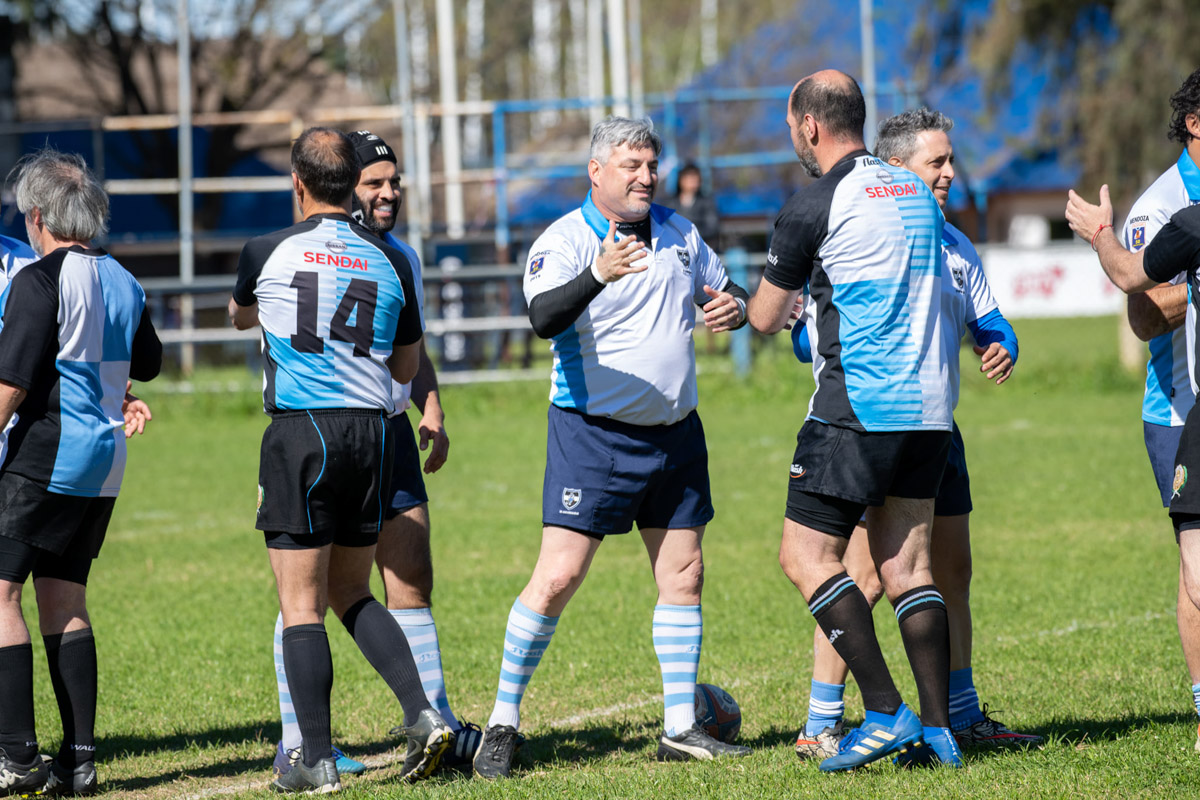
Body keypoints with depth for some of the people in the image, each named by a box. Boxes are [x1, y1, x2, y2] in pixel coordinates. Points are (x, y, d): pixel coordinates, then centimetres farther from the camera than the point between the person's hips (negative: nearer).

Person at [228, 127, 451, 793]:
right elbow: (407, 367, 15)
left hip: (301, 433, -4)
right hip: (372, 432, 4)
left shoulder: (267, 253, -2)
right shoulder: (391, 261, 5)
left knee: (302, 604, 0)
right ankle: (422, 713, 1)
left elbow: (240, 317, 22)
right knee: (352, 594, 17)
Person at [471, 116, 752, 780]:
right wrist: (597, 275, -48)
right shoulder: (563, 242, -12)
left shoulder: (678, 233, 7)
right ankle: (503, 720, -3)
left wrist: (733, 306, -3)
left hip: (675, 431, 6)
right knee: (558, 575, -12)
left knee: (683, 574, 7)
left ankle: (680, 727, 15)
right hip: (593, 432, -6)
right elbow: (543, 317, -30)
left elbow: (724, 290, 21)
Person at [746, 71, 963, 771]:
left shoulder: (814, 207, -8)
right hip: (928, 406, 7)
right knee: (906, 564, 10)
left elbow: (765, 318, 2)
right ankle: (938, 726, 3)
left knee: (807, 556, -2)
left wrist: (780, 304, 26)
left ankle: (886, 713, -11)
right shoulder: (915, 191, 13)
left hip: (859, 409, -7)